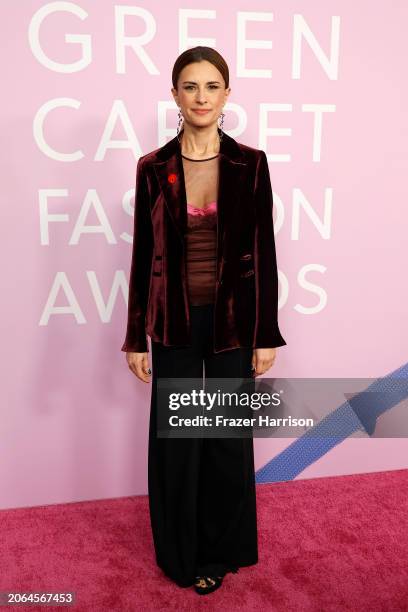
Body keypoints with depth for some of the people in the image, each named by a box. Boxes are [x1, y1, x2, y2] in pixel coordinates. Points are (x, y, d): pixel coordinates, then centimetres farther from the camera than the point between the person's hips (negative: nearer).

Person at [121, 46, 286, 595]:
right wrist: (136, 337, 1)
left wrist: (266, 333, -3)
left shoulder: (250, 164, -2)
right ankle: (180, 553, 34)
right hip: (175, 321, 0)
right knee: (175, 438, 10)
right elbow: (143, 254, 1)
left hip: (232, 318, 0)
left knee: (228, 435, 12)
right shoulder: (154, 168, -1)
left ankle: (220, 550, 36)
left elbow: (263, 251, -1)